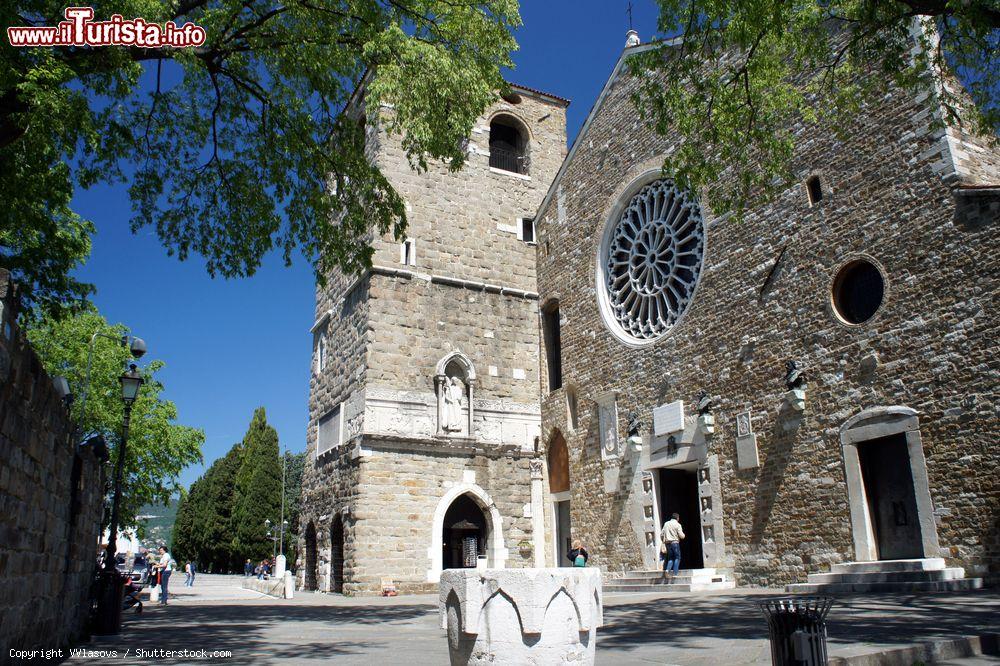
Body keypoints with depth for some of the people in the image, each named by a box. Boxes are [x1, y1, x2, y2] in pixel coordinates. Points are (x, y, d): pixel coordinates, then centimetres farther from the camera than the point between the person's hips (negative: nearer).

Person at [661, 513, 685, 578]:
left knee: (670, 558, 14)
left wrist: (663, 541, 22)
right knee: (677, 558, 5)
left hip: (667, 543, 5)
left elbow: (661, 534, 11)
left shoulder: (666, 524, 12)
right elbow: (681, 536, -8)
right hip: (675, 542, -5)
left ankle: (667, 569, -7)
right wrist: (683, 534, 14)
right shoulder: (677, 524, -3)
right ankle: (675, 573, -2)